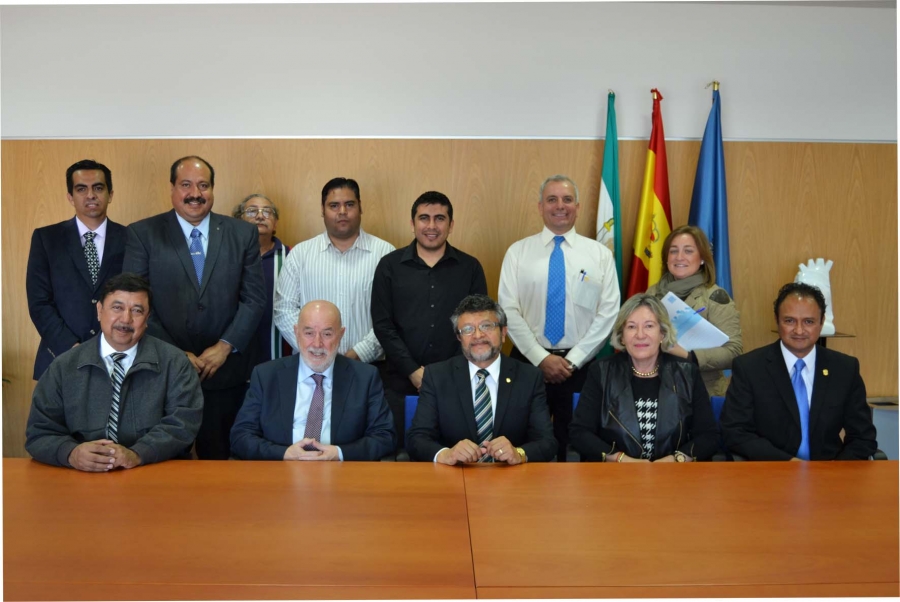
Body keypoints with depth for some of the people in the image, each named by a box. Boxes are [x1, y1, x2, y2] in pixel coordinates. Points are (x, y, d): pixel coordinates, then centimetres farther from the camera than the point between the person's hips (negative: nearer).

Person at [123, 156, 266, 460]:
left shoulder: (243, 234, 4)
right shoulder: (142, 234, 0)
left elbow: (255, 298, 3)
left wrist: (225, 346, -8)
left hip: (225, 371, 1)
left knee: (219, 458, 9)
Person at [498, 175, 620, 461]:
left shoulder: (600, 253, 3)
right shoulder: (518, 252, 2)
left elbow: (608, 313, -2)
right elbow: (508, 310, -4)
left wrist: (573, 360, -9)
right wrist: (541, 358, -11)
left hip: (581, 363, 0)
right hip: (528, 361, 0)